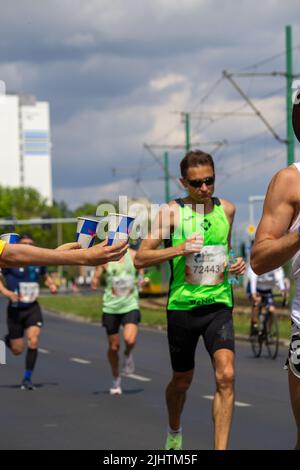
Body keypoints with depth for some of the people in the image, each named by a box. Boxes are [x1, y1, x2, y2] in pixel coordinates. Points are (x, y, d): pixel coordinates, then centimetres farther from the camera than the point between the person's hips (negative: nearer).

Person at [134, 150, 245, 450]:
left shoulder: (227, 209, 7)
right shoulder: (172, 212, -5)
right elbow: (140, 259, -6)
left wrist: (236, 265, 5)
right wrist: (179, 249, -19)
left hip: (219, 304, 2)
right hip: (182, 306, -1)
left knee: (226, 376, -19)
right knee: (182, 381, 14)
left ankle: (220, 450, -19)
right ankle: (174, 432, 44)